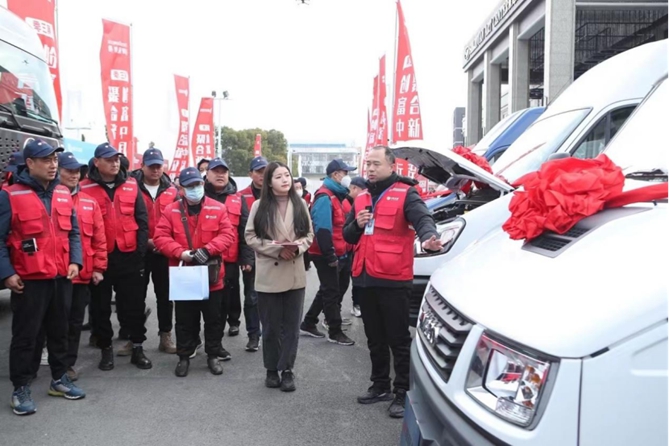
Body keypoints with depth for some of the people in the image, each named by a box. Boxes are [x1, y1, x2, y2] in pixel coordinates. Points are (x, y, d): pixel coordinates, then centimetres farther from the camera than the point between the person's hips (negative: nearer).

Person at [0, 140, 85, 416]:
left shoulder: (64, 194, 8)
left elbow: (73, 232, 13)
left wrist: (75, 261, 1)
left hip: (61, 278, 5)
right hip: (28, 280, -5)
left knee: (59, 331, 16)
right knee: (25, 336, 4)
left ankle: (59, 379, 30)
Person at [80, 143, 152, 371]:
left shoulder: (131, 186, 6)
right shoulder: (85, 188, -3)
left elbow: (142, 220, 6)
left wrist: (141, 251, -1)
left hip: (128, 255, 2)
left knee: (134, 303, 7)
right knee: (101, 305, 9)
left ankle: (137, 347, 19)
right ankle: (106, 349, 24)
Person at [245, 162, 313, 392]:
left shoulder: (300, 204, 3)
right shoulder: (259, 206, -3)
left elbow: (309, 233, 7)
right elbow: (250, 236, -5)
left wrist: (298, 248, -14)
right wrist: (276, 249, -16)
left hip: (295, 274, 2)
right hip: (269, 274, -2)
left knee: (291, 325, 6)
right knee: (271, 325, 7)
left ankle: (287, 370, 17)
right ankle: (272, 370, 22)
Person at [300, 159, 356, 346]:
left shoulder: (335, 195, 16)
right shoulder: (325, 197, -17)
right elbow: (322, 229, -25)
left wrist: (338, 253, 14)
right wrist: (330, 255, -24)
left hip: (335, 253, 10)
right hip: (326, 255, -10)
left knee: (328, 290, 17)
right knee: (332, 292, -1)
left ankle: (308, 324, 27)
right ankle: (335, 332, 9)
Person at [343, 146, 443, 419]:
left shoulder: (405, 194, -5)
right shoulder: (362, 199, 16)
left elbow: (422, 218, -23)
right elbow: (347, 236, 18)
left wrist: (428, 238, -46)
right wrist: (357, 225, -5)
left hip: (393, 279, -7)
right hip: (365, 278, 7)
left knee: (399, 339, 1)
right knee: (375, 339, 17)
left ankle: (403, 393, 12)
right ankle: (380, 386, 31)